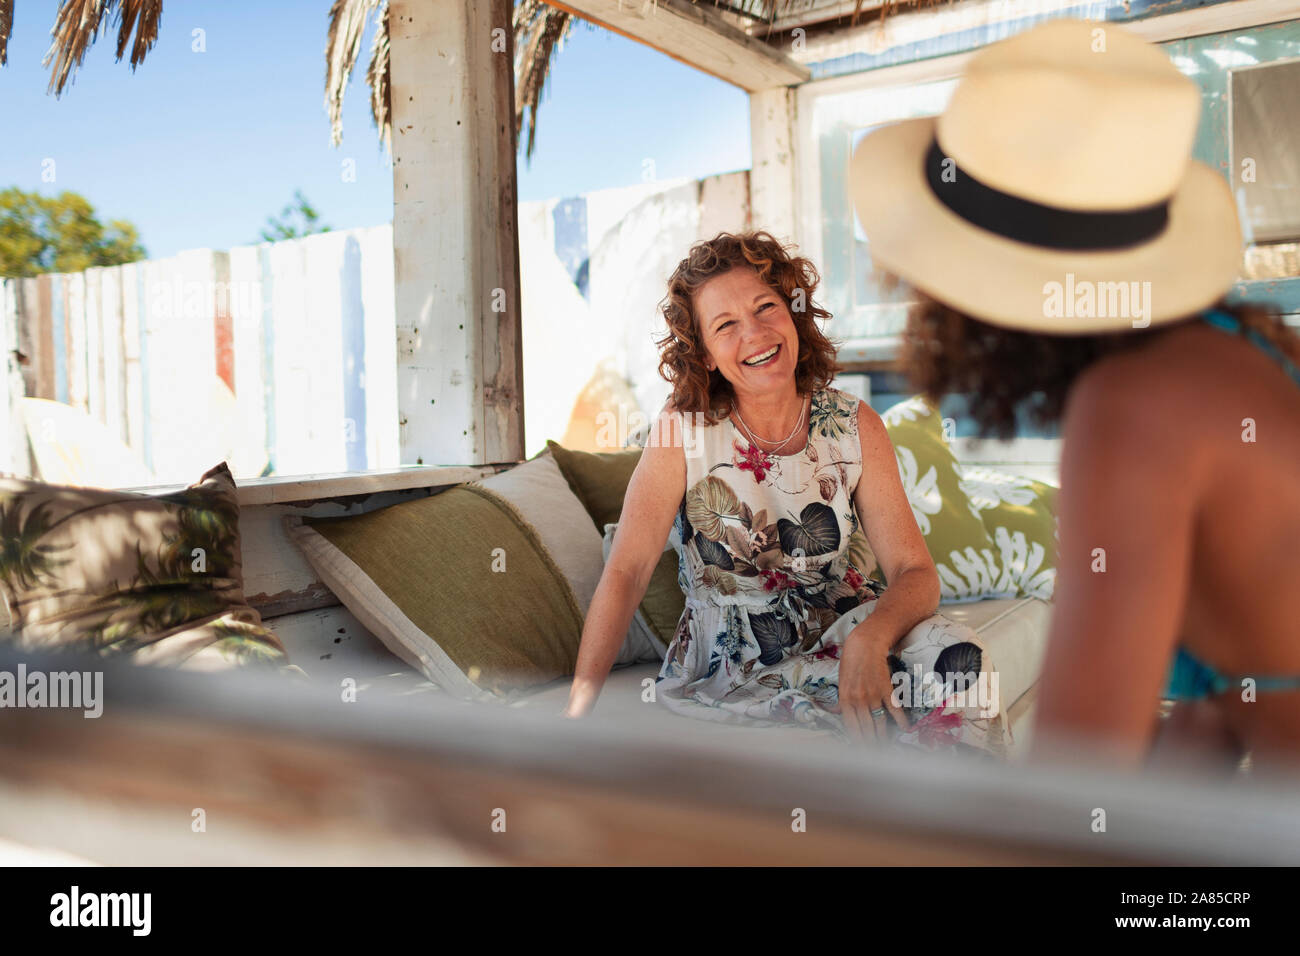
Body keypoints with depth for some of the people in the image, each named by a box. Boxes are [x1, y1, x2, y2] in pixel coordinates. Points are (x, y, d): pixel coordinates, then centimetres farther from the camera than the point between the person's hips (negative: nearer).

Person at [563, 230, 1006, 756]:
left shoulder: (854, 426, -8)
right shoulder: (684, 428, -13)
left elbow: (915, 572, -11)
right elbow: (625, 571, -16)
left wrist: (869, 638, -34)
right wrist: (580, 703, -27)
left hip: (836, 627, 1)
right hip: (727, 653, -1)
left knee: (955, 655, -27)